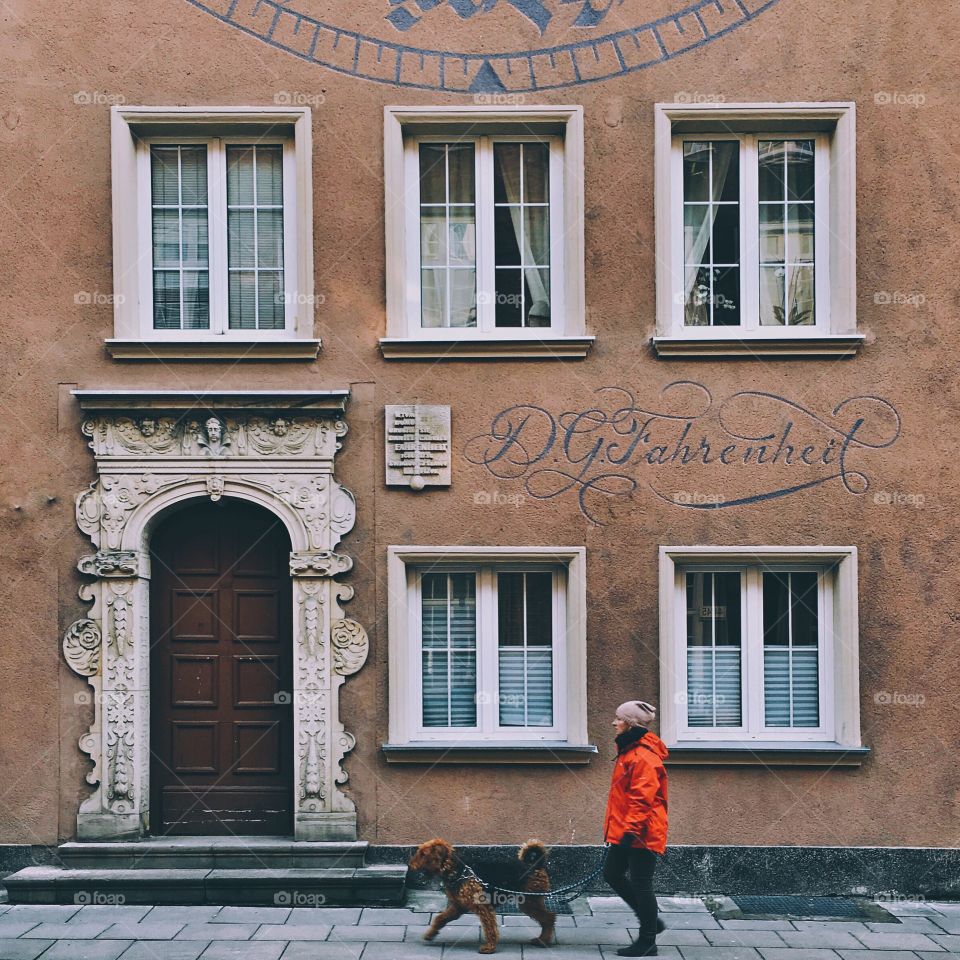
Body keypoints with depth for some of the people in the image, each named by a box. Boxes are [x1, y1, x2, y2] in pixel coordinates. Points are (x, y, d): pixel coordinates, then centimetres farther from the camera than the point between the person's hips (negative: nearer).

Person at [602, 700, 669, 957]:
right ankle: (651, 922, 25)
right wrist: (619, 828, 25)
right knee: (612, 874, 15)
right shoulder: (628, 751, 14)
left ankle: (647, 941, 9)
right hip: (624, 831, 11)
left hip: (641, 835, -11)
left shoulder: (644, 757, -19)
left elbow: (642, 799, -24)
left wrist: (630, 830, -26)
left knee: (640, 884, -2)